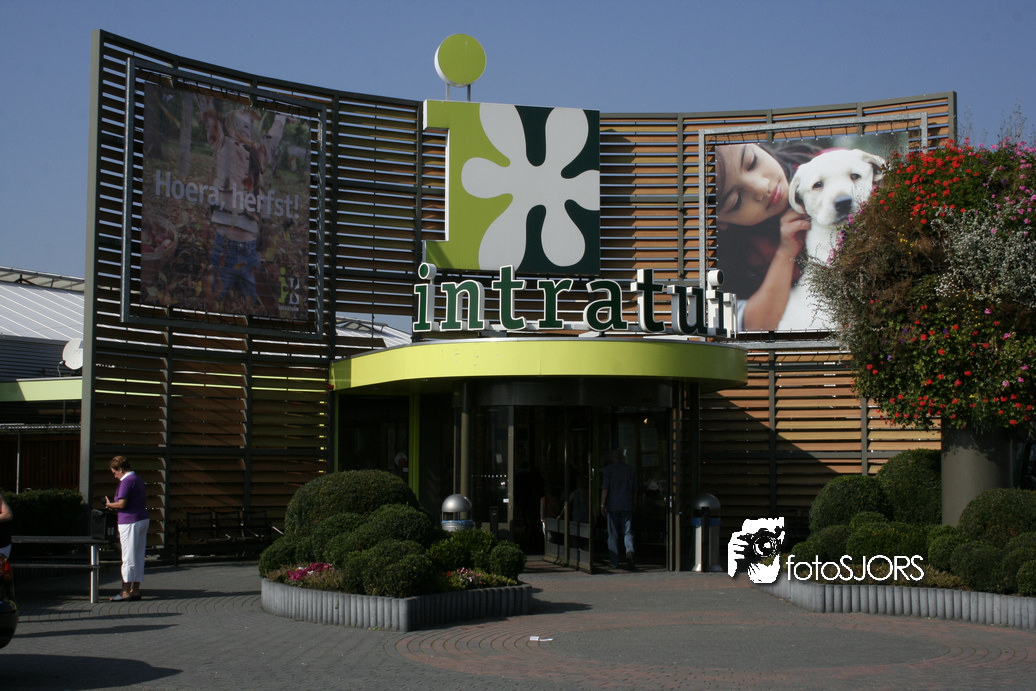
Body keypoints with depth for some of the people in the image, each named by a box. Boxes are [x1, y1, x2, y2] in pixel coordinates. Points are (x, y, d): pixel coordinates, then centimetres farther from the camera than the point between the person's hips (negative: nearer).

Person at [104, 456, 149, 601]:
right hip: (143, 519, 9)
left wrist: (109, 505, 1)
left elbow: (121, 503, -20)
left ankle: (126, 591, -1)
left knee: (128, 558, -4)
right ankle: (136, 590, 13)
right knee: (139, 557, 10)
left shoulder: (127, 481, -12)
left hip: (130, 522, -9)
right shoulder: (138, 479, 16)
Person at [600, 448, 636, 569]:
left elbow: (605, 488, -7)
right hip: (627, 506, 2)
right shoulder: (631, 469, 8)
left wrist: (602, 504, -5)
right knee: (628, 533, 4)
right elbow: (634, 490, 12)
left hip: (613, 506, -2)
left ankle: (614, 562, 4)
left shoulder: (608, 469, -1)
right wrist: (634, 504, 22)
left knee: (613, 536, 4)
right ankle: (630, 551, -24)